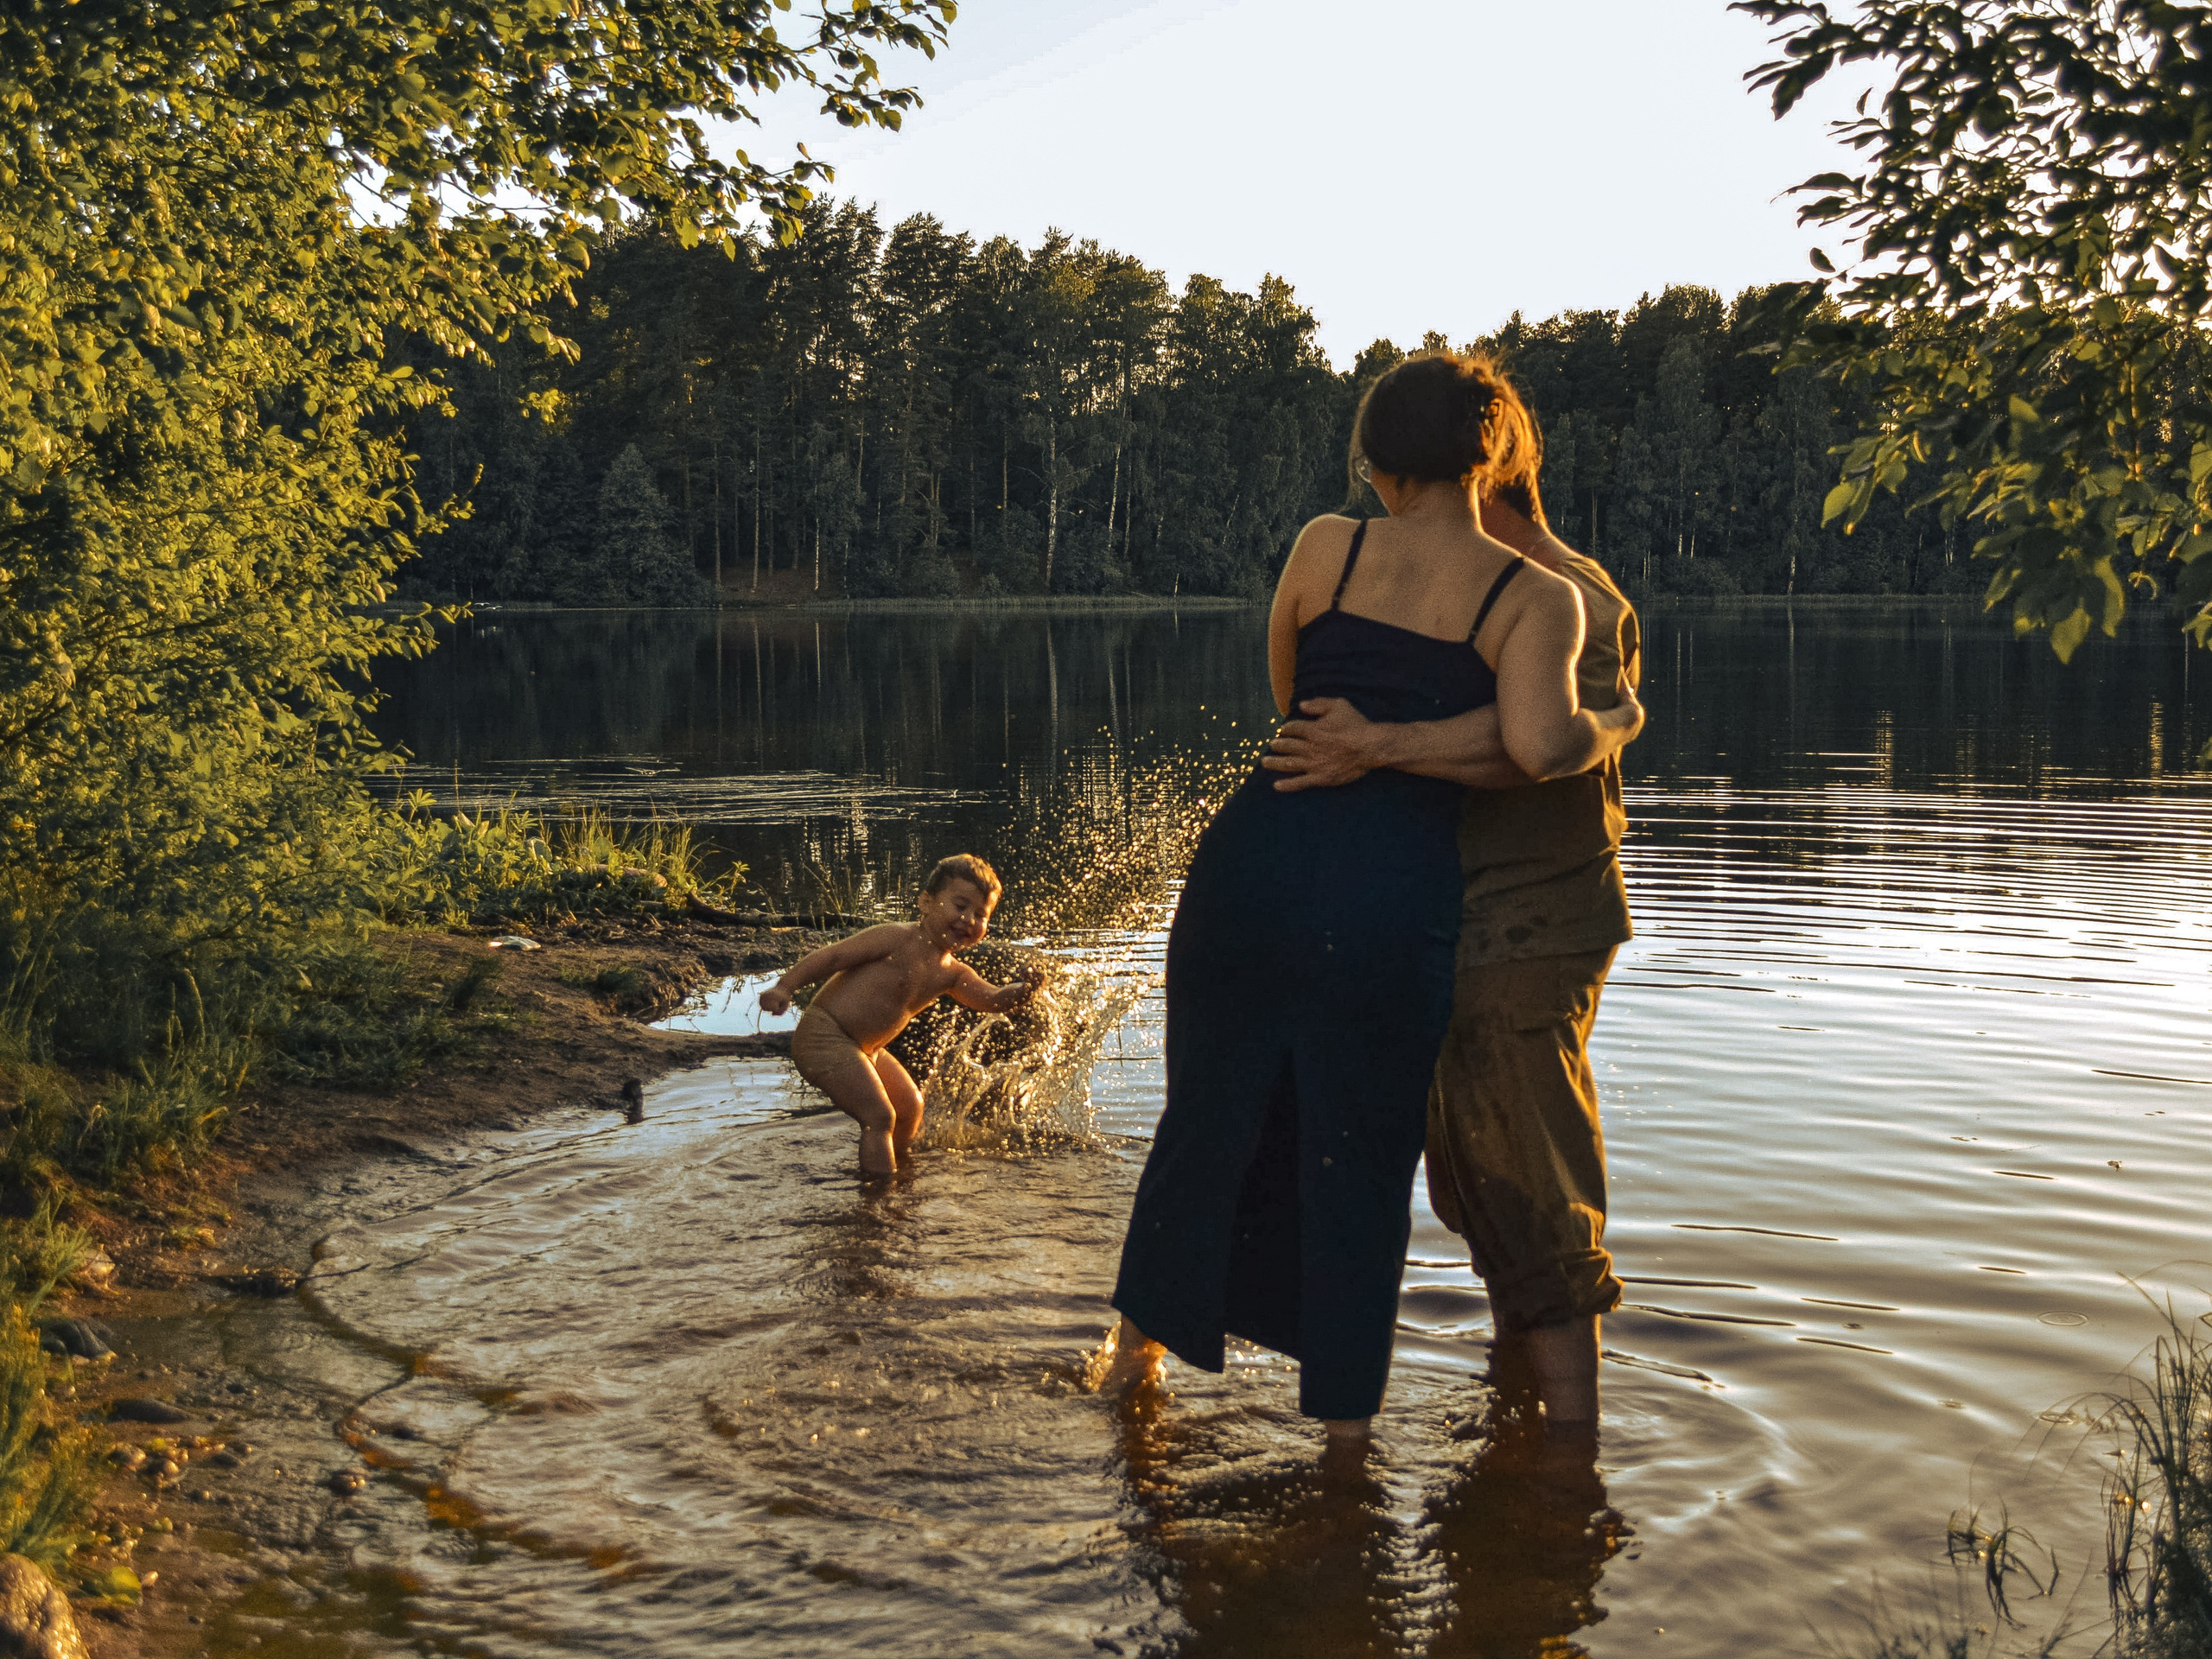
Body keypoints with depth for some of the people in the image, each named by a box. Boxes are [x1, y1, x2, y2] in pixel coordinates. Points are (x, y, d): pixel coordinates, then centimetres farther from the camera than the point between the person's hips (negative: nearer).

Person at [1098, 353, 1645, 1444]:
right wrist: (1613, 728, 1)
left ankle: (1137, 1343, 38)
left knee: (1213, 1107, 20)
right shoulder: (1539, 599, -2)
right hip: (1396, 884, -2)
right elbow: (1538, 746, -19)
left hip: (1260, 848, 2)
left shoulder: (1325, 547, 5)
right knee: (1362, 1147, 14)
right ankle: (1344, 1406, 25)